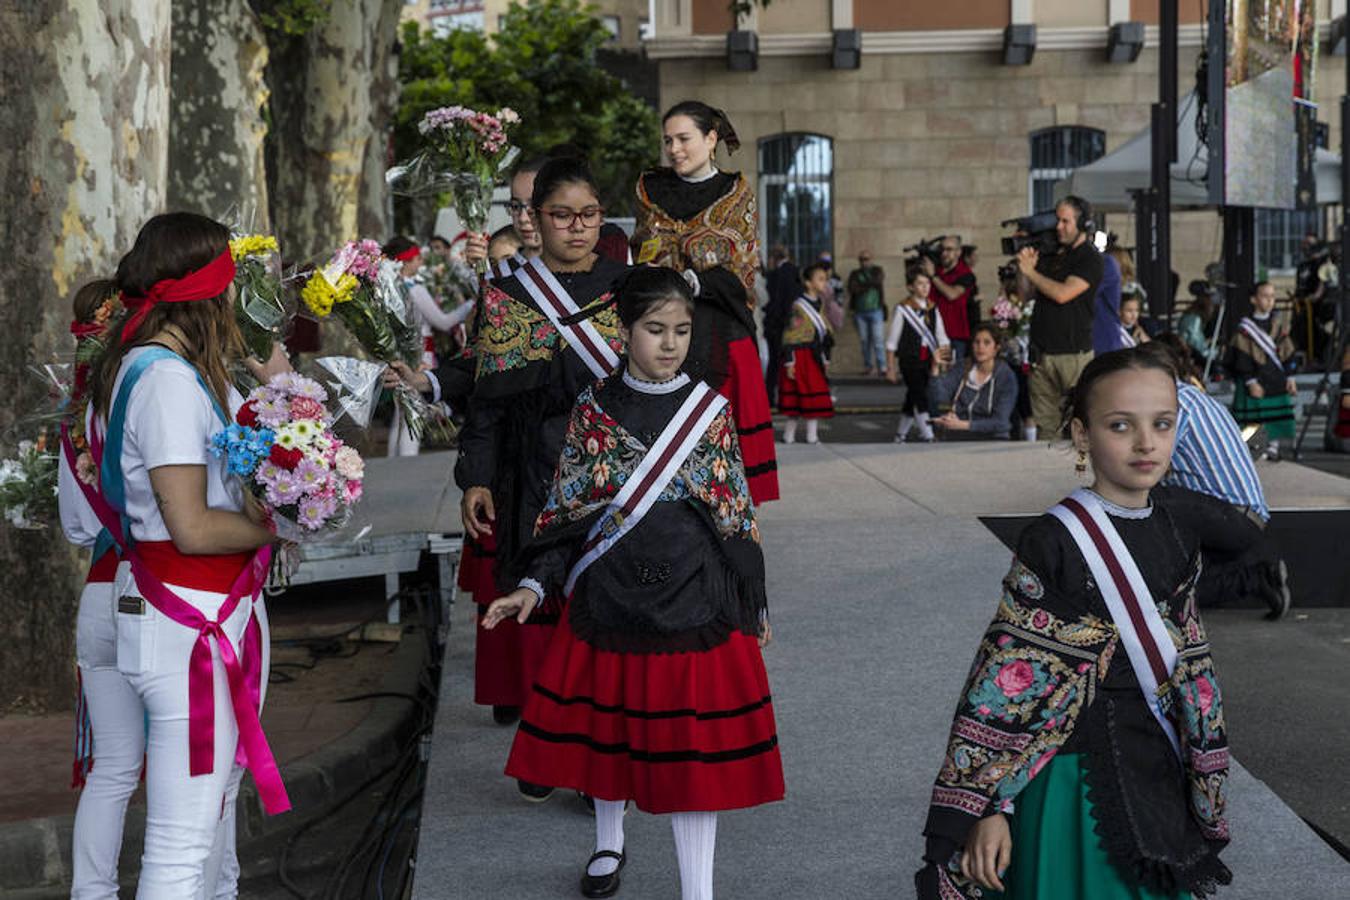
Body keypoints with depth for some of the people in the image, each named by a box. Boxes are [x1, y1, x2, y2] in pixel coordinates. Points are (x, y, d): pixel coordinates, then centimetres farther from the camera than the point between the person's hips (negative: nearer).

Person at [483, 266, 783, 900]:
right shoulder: (594, 410, -1)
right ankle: (609, 843, 43)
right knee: (609, 727, 16)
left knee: (694, 743, -1)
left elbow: (736, 511, 4)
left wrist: (753, 603, 6)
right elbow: (566, 508, 2)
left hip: (695, 604, -1)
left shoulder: (710, 410, -1)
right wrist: (535, 585, -7)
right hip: (610, 598, 1)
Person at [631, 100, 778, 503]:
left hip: (721, 335, -1)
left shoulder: (737, 193, 6)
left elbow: (741, 271, 0)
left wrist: (692, 283, -16)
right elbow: (643, 260, 15)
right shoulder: (651, 189, 14)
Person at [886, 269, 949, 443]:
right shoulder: (902, 309, -6)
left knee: (912, 399, 14)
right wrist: (891, 368, -4)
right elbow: (892, 342, -4)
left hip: (928, 361, 5)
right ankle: (928, 437, -14)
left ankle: (900, 436, 28)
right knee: (920, 398, -12)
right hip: (909, 360, -5)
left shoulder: (932, 309, 8)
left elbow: (942, 337, 10)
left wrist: (945, 349, -11)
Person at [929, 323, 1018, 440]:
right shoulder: (960, 370, 8)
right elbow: (937, 404, -5)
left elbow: (999, 423, -9)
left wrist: (963, 425, -19)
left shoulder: (1006, 377, 0)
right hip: (957, 436, 2)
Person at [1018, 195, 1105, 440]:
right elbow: (1025, 292, 19)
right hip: (1042, 353, 6)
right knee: (1043, 423, 6)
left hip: (1073, 354, -6)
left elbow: (1063, 294, -17)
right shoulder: (1051, 254, 15)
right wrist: (1025, 266, 0)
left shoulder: (1090, 259, -5)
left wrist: (1030, 271, -6)